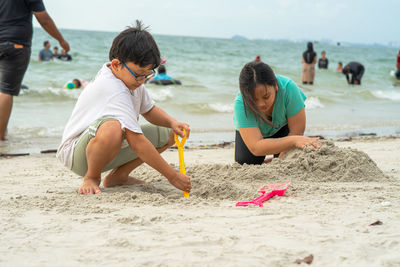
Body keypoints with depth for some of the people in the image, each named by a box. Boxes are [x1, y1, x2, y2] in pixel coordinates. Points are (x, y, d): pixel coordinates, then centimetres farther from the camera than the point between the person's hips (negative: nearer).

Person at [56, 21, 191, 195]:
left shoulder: (131, 79, 0)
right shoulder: (113, 91, -29)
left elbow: (149, 110, 17)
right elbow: (137, 143, -32)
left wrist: (172, 123, -5)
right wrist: (172, 176, -29)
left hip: (111, 151, 10)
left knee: (168, 134, 4)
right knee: (111, 129, -43)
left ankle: (118, 176, 9)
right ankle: (91, 178, -13)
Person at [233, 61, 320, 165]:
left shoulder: (288, 88, -39)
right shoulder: (240, 104, -41)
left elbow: (297, 131, -29)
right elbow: (256, 148, -47)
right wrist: (294, 141, -57)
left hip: (282, 126, 0)